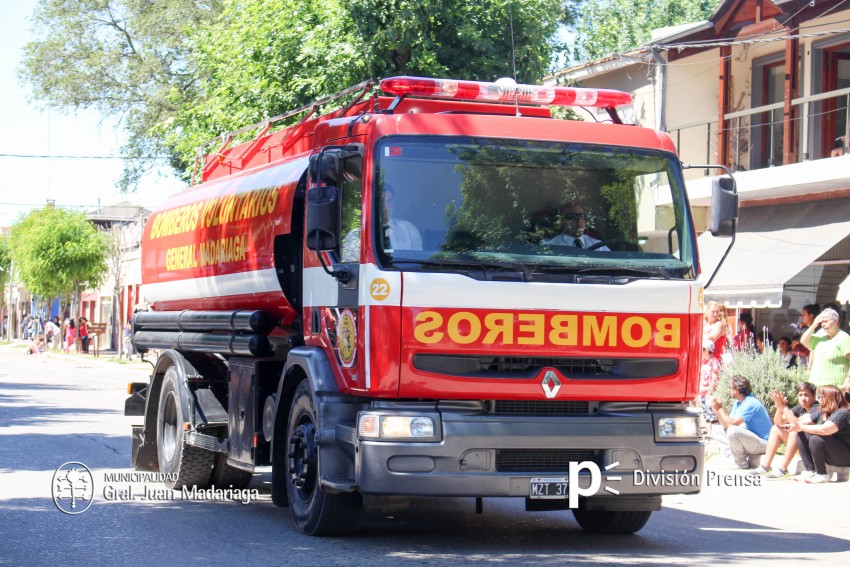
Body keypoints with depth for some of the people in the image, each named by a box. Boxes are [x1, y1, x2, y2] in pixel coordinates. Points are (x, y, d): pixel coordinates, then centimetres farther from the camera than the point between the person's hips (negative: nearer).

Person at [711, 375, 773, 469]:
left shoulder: (750, 403, -21)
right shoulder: (738, 403, 9)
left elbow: (732, 424, -27)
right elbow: (726, 424, 8)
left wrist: (720, 409, -15)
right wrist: (717, 410, -4)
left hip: (763, 443, -10)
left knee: (733, 431, -32)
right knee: (719, 432, 11)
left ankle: (742, 464, -14)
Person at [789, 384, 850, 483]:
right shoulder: (822, 412, 7)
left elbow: (824, 430, -35)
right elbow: (802, 422, 13)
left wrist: (801, 427, -28)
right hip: (829, 454, 9)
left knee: (815, 438, -30)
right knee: (801, 435, -2)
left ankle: (822, 475, -16)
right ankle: (810, 472, -7)